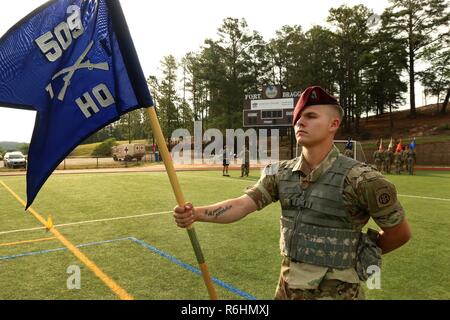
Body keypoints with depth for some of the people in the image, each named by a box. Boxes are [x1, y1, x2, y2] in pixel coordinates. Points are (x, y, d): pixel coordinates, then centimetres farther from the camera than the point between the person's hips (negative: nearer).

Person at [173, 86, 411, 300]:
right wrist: (195, 213, -26)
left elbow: (400, 233, -8)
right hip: (287, 287, 5)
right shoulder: (281, 173, -4)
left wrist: (362, 255, 5)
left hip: (336, 291, -4)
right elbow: (241, 205, -11)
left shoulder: (359, 178, -19)